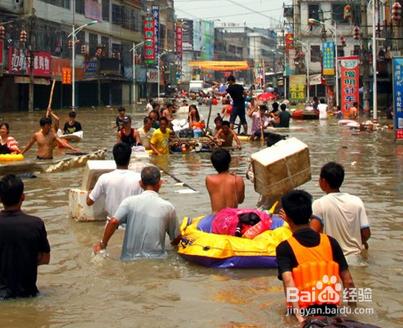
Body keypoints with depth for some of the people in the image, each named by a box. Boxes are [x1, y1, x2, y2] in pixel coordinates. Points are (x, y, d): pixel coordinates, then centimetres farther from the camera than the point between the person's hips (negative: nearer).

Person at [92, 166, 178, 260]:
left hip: (130, 260, 1)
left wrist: (103, 243, -2)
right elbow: (175, 239, 8)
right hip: (157, 259, -1)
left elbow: (113, 222, -15)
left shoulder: (130, 202, -3)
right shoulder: (168, 207, -1)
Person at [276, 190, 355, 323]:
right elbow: (348, 281, 4)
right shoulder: (330, 242, 4)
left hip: (302, 313, -3)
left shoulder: (285, 248, -6)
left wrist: (299, 316, -26)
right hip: (330, 310, 3)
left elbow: (288, 281, -21)